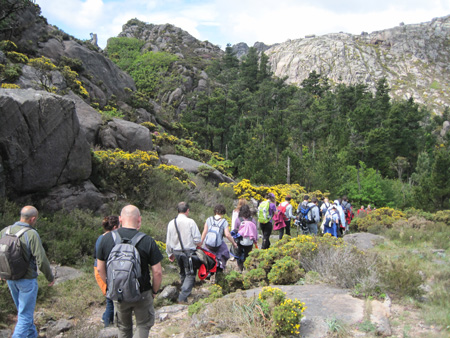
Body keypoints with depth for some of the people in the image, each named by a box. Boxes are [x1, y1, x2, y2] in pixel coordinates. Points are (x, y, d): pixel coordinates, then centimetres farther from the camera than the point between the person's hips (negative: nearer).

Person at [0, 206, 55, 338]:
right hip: (27, 280, -7)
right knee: (25, 315, 4)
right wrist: (50, 278, -5)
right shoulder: (32, 234, -22)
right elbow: (41, 261, -21)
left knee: (23, 311, 25)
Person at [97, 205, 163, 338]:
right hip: (142, 294, -3)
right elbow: (157, 272, -15)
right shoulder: (147, 241, -18)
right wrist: (154, 291, 2)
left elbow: (100, 269, 1)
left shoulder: (106, 238, -8)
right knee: (143, 325, 19)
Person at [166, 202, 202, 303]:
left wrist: (170, 254, 20)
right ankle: (182, 297, -8)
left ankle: (185, 292, 37)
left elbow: (168, 241, 7)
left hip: (176, 252, 5)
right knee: (190, 274, 2)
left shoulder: (171, 223, 1)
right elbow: (197, 239, -12)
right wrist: (199, 245, 11)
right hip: (189, 251, -5)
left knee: (182, 273, 23)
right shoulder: (190, 222, -13)